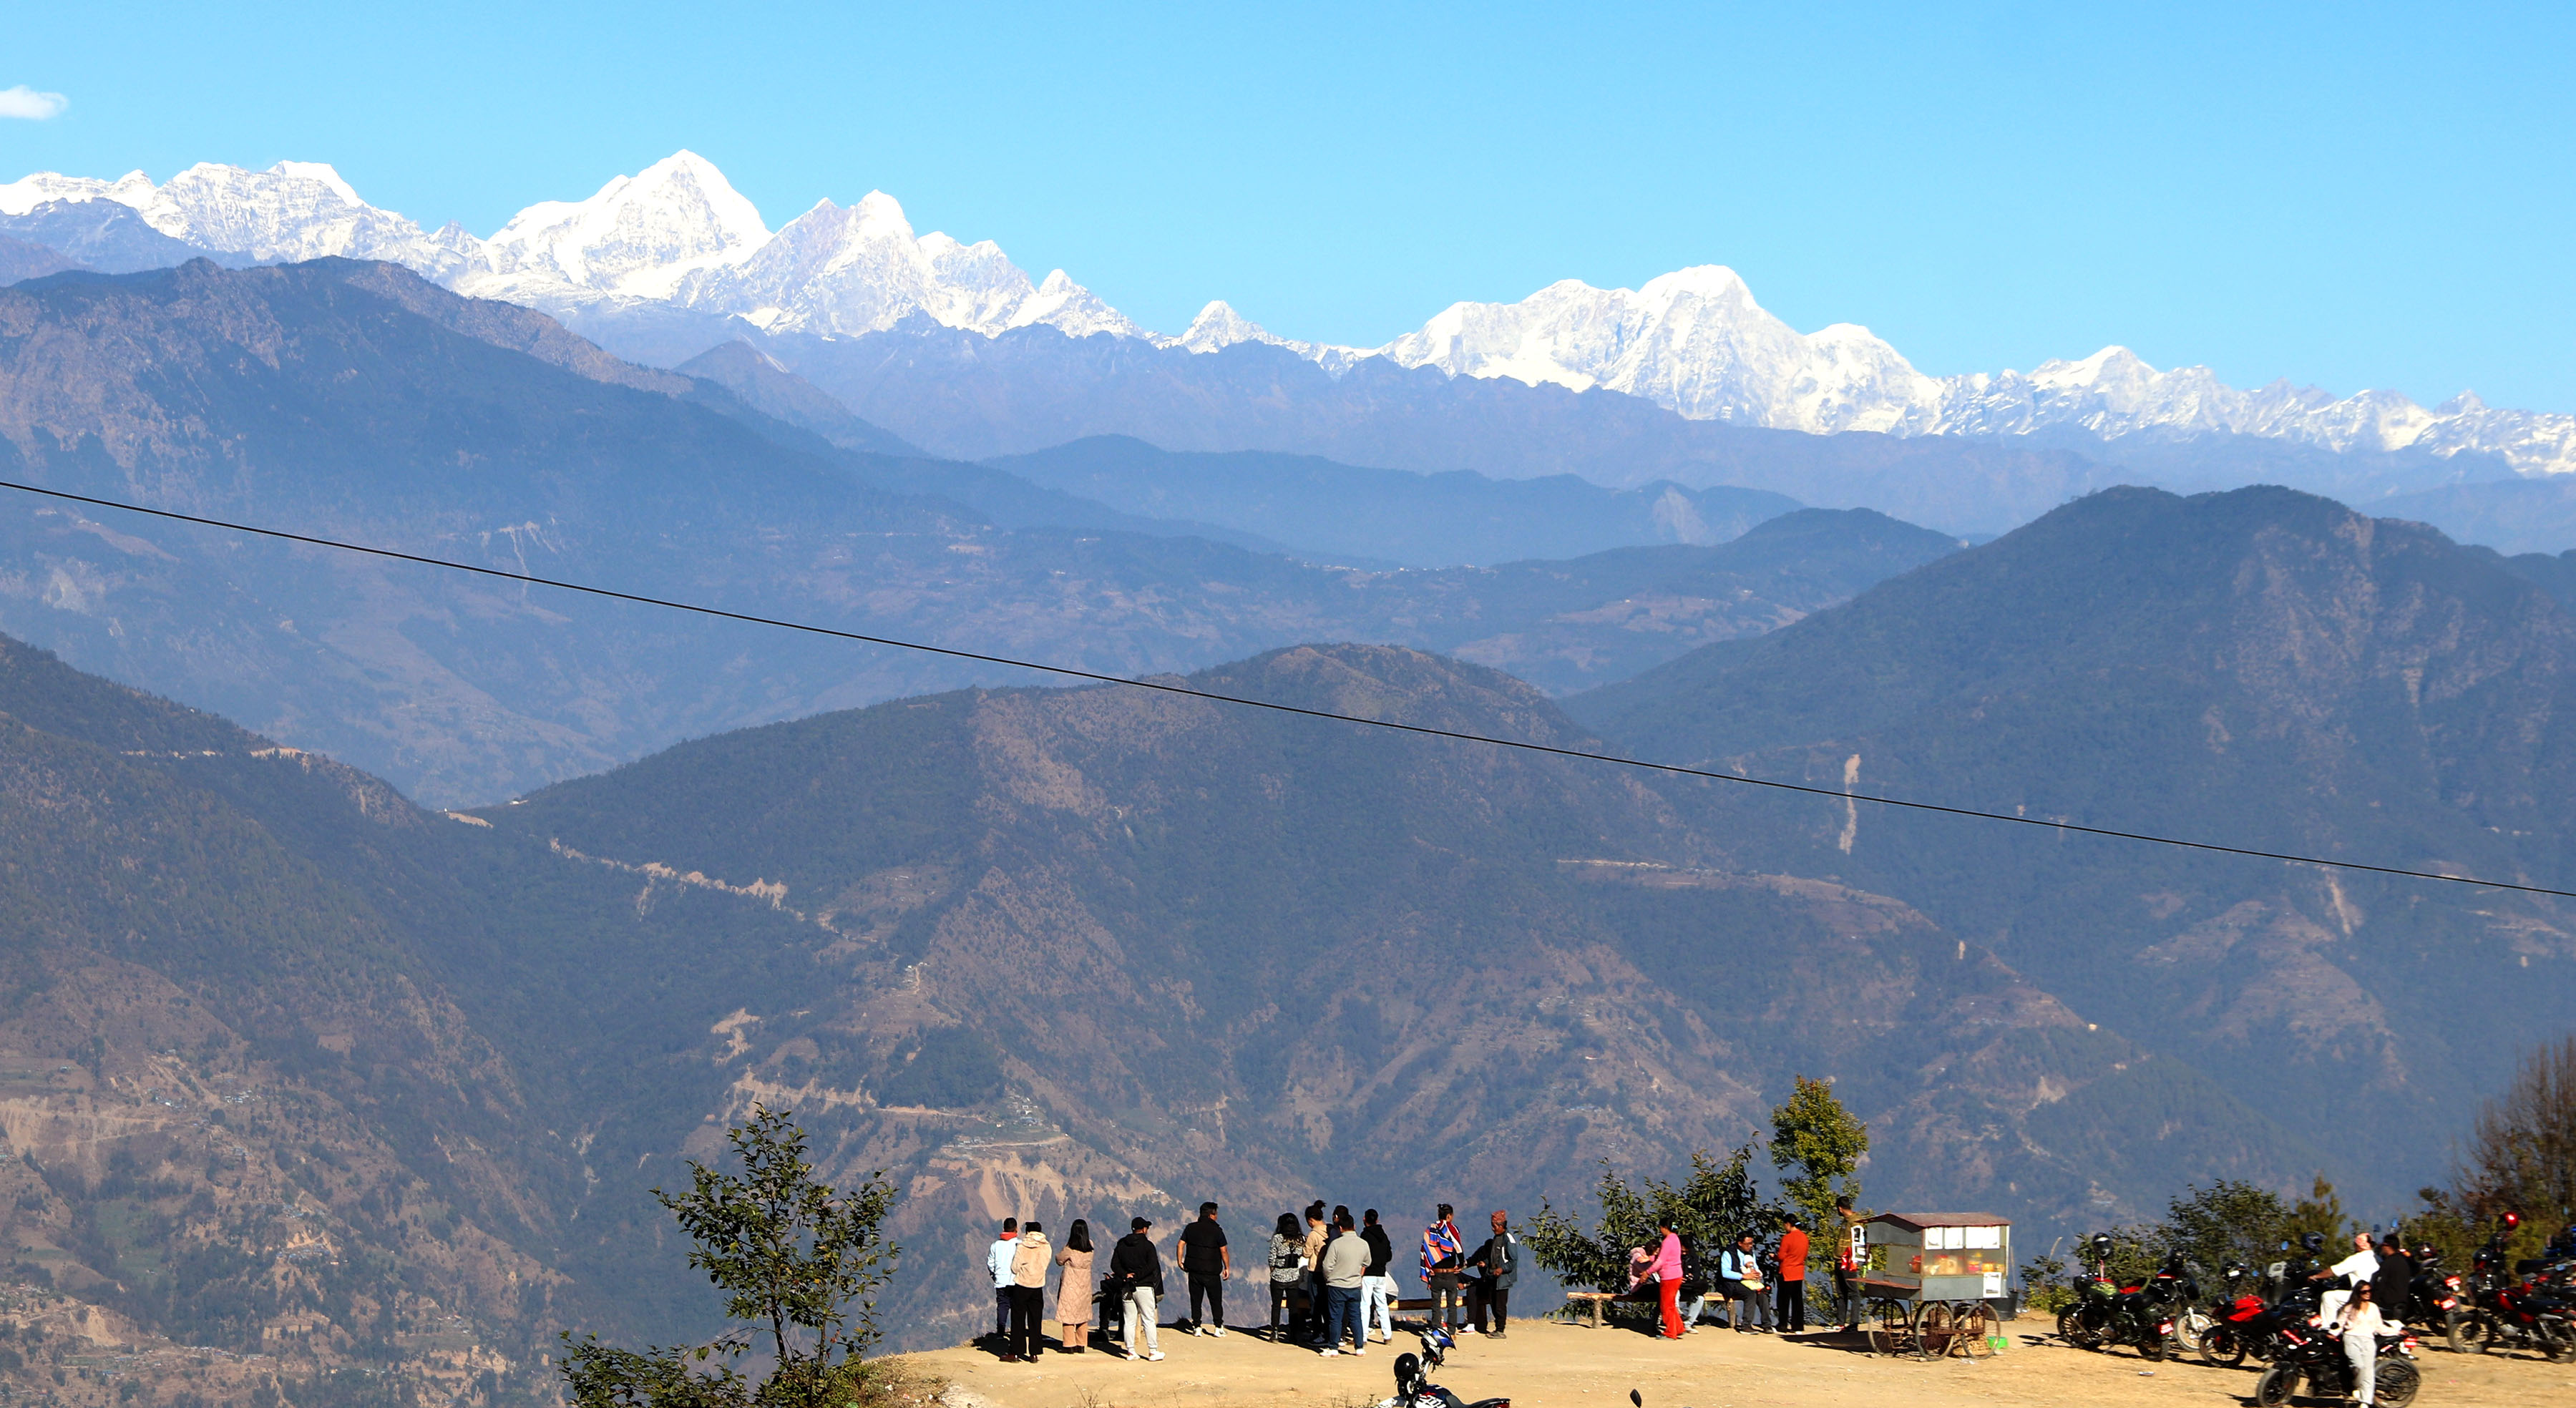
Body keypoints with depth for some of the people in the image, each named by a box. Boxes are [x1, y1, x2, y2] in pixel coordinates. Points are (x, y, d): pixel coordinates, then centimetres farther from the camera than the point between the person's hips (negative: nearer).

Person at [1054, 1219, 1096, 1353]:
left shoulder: (1069, 1249, -16)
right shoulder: (1090, 1247, -4)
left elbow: (1059, 1260, -1)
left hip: (1070, 1285, -5)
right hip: (1085, 1286, 5)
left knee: (1068, 1316, 2)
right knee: (1083, 1316, 14)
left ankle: (1069, 1346, 0)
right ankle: (1081, 1345, 16)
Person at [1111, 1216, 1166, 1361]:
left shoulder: (1121, 1245, 8)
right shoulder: (1147, 1245, -7)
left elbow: (1114, 1265, 3)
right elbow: (1153, 1265, -16)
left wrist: (1125, 1275, -8)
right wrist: (1138, 1276, -12)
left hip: (1126, 1288, 4)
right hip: (1144, 1287, -4)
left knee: (1129, 1321, 7)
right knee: (1149, 1320, 1)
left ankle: (1131, 1352, 5)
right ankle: (1153, 1351, 2)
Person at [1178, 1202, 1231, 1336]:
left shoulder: (1190, 1228, 3)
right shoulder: (1216, 1230, -9)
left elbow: (1181, 1245, 1)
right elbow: (1224, 1251, -8)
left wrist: (1180, 1262, 9)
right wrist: (1227, 1268, 2)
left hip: (1194, 1271, 3)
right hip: (1212, 1272, -3)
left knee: (1195, 1300, 9)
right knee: (1216, 1300, 6)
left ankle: (1197, 1327, 7)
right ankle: (1218, 1328, 5)